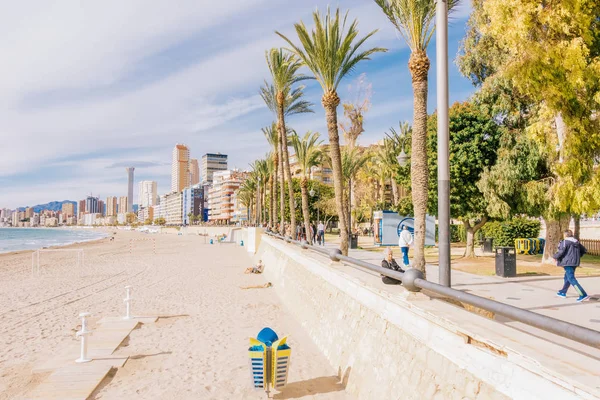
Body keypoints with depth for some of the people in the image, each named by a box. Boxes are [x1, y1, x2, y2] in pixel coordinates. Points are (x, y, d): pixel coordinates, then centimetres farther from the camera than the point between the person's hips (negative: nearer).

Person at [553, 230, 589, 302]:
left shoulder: (565, 242, -12)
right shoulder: (577, 242, 12)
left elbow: (561, 252, -20)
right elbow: (584, 250, 19)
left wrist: (555, 257, -3)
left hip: (568, 263, -9)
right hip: (575, 263, 9)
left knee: (571, 279, -8)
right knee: (567, 277, 21)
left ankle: (583, 295, -15)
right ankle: (563, 292, 32)